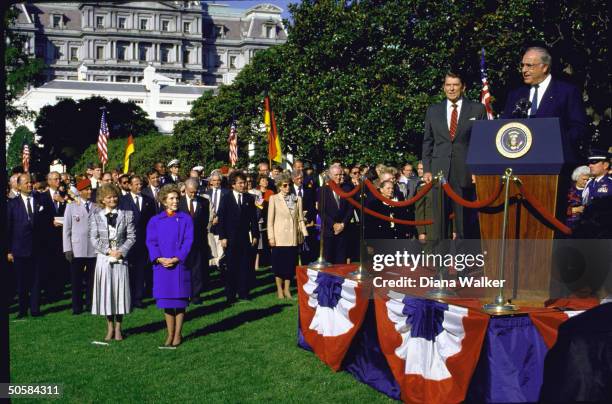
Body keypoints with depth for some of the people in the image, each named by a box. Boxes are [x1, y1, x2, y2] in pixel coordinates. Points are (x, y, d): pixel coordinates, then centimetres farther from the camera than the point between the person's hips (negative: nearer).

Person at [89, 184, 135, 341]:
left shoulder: (126, 215, 5)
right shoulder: (95, 217, 5)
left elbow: (131, 237, 2)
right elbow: (94, 238, -1)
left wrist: (121, 251, -12)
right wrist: (108, 251, -12)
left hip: (120, 259, 0)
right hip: (103, 259, 0)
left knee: (120, 291, 1)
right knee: (106, 292, 3)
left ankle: (118, 328, 10)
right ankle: (110, 328, 14)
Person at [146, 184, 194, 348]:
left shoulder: (185, 219, 2)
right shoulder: (155, 221, 6)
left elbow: (188, 241, -4)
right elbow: (151, 242, 2)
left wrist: (176, 259, -15)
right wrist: (160, 259, -14)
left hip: (180, 265, -1)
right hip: (162, 266, 1)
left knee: (179, 301, 3)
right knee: (166, 302, 5)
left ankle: (178, 334, 13)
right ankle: (170, 334, 15)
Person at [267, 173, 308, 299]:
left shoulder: (297, 199, 8)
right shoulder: (274, 199, -1)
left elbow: (300, 219, 9)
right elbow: (270, 220, -2)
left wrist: (305, 234, 1)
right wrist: (271, 237, -8)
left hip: (293, 237, 3)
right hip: (279, 237, -3)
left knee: (290, 263, 5)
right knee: (279, 263, 1)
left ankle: (287, 289, 15)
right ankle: (279, 289, 13)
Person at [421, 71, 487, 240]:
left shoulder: (477, 109, 5)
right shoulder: (433, 111, 13)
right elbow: (427, 142, 13)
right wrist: (426, 169, 4)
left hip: (466, 172, -2)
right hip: (439, 171, 2)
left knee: (464, 218, -1)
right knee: (439, 218, 3)